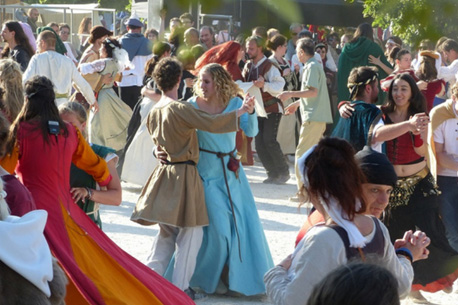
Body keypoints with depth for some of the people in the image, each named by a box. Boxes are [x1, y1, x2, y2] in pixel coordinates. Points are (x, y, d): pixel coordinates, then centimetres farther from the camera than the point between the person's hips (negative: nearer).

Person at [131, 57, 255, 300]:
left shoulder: (154, 112, 7)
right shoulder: (180, 109, -16)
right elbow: (211, 123, -23)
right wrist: (241, 111, -14)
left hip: (164, 173, 8)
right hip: (184, 174, -8)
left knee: (167, 231, 18)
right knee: (190, 233, 2)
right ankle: (180, 287, 4)